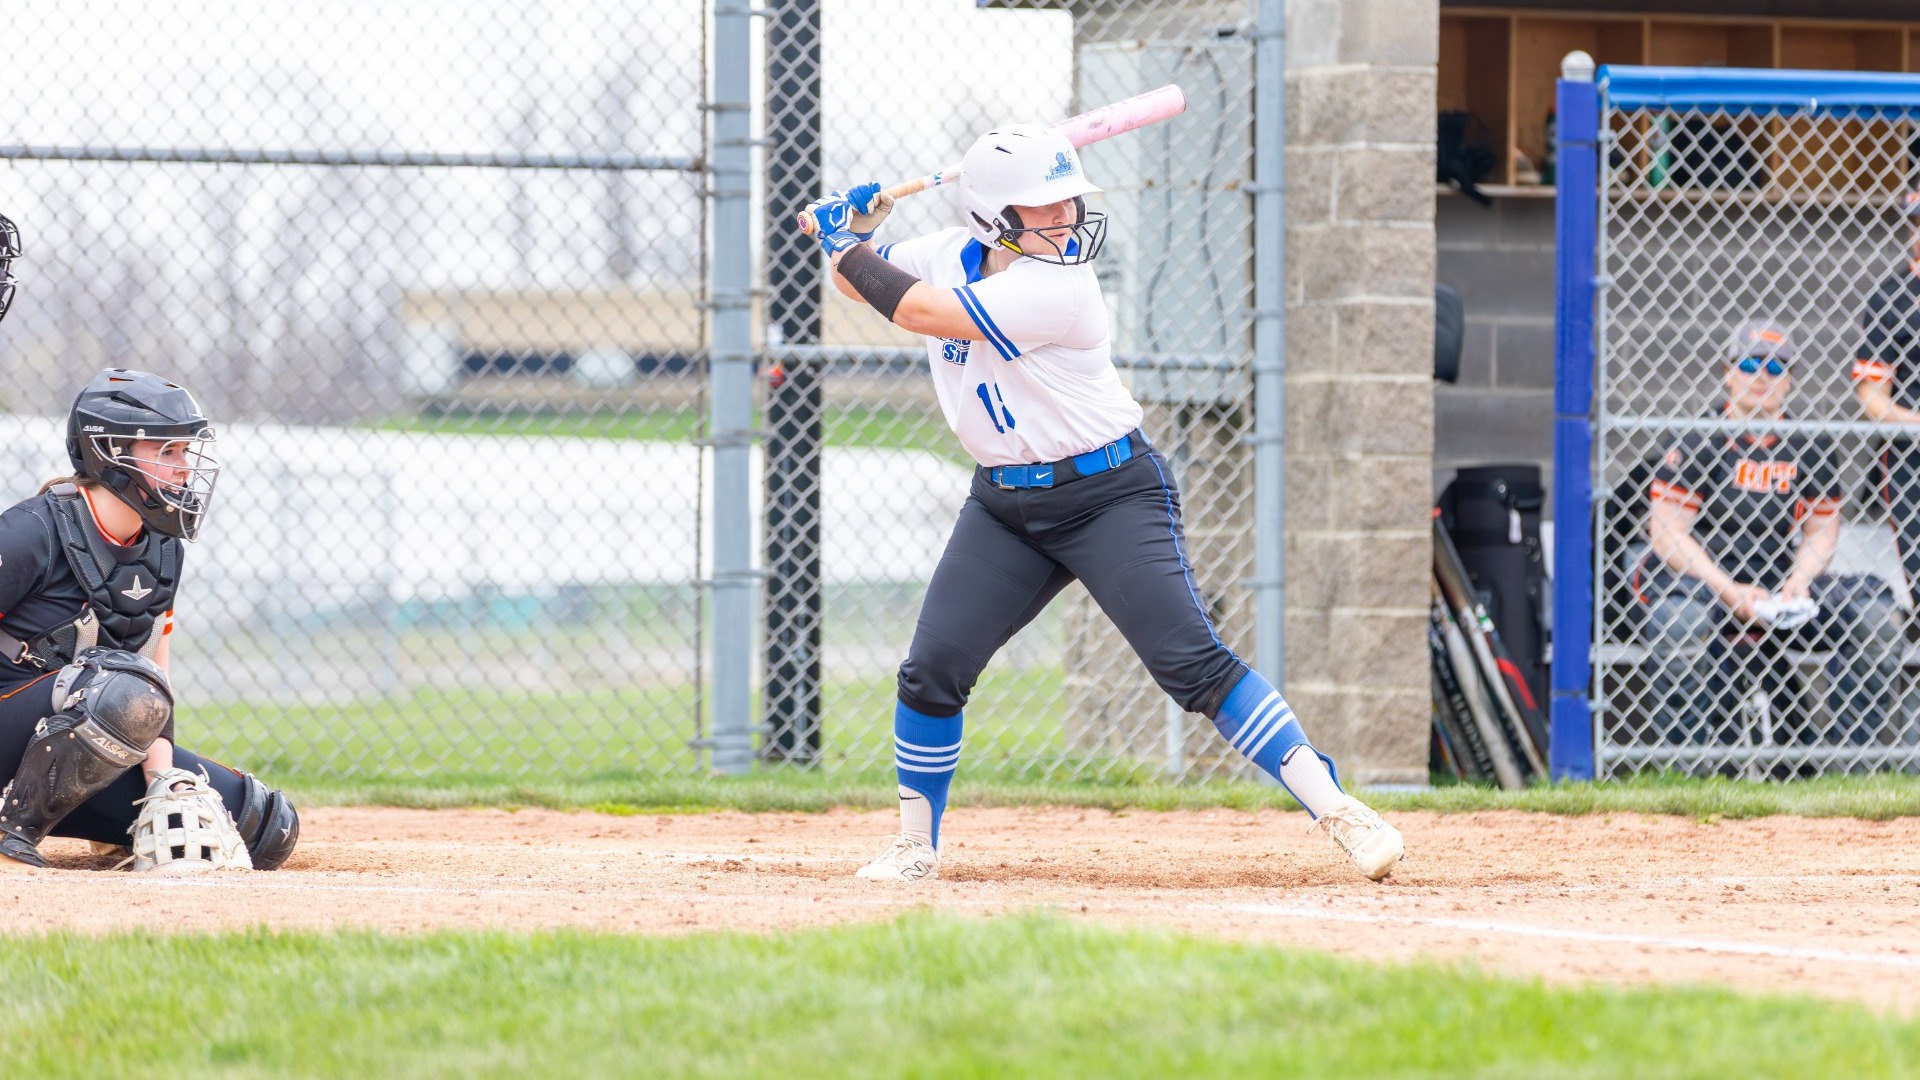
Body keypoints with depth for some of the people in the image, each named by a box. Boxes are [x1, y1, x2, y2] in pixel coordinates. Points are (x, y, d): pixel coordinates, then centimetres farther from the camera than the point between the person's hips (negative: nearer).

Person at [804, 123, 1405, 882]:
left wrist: (847, 249, -12)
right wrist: (853, 233, -6)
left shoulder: (1055, 286, -23)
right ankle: (916, 843, 16)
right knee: (932, 670, -2)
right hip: (1005, 503, 6)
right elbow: (859, 278, 16)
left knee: (1193, 663, -17)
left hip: (1110, 497, -6)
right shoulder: (950, 255, 0)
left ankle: (1334, 810, -17)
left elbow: (917, 311, -26)